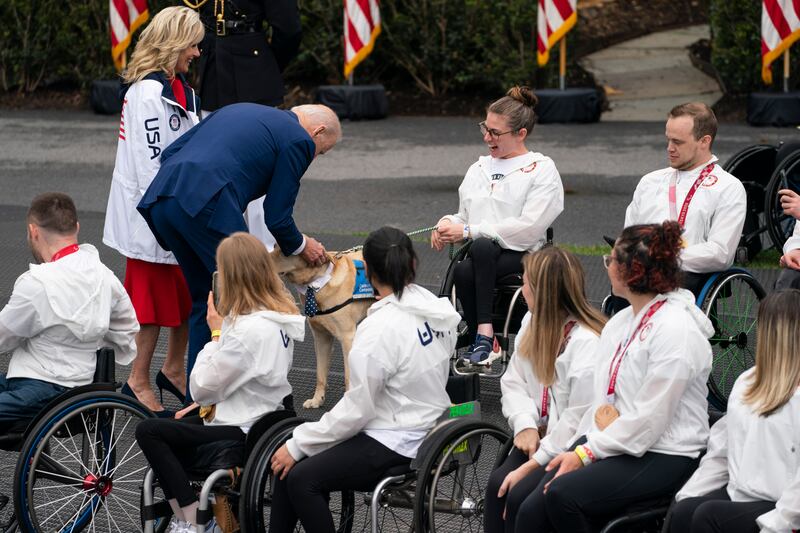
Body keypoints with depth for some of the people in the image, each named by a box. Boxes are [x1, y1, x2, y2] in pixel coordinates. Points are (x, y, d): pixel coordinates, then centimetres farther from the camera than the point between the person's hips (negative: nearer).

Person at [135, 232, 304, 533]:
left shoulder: (248, 330, -27)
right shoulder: (281, 315, 3)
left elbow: (202, 388, -18)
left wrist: (216, 334, -8)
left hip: (243, 431, -10)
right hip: (263, 415, 10)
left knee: (148, 432, -8)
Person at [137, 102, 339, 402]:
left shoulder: (238, 110, 31)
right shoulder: (299, 141, 8)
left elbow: (170, 152, 27)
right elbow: (276, 216, 7)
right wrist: (300, 246, 25)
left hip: (159, 198, 8)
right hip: (208, 205, -8)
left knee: (204, 297, 20)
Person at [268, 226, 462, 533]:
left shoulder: (381, 328, -22)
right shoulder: (438, 310, 3)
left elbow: (357, 409, -18)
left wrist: (298, 444, -8)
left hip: (395, 444, -9)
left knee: (300, 478, -17)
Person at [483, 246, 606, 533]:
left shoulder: (588, 343, -20)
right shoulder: (533, 323, 7)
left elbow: (580, 421, -22)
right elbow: (513, 382, 11)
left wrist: (533, 464, -21)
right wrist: (525, 424, -9)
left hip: (573, 449, -7)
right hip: (540, 436, 7)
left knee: (522, 492, -25)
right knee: (498, 484, -18)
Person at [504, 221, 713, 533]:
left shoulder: (676, 331, -15)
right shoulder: (619, 323, 15)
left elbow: (648, 421, -18)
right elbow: (600, 401, 12)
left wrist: (585, 454, -15)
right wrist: (575, 450, -2)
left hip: (662, 457, -8)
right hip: (608, 443, 8)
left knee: (563, 494, -29)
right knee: (523, 503, -12)